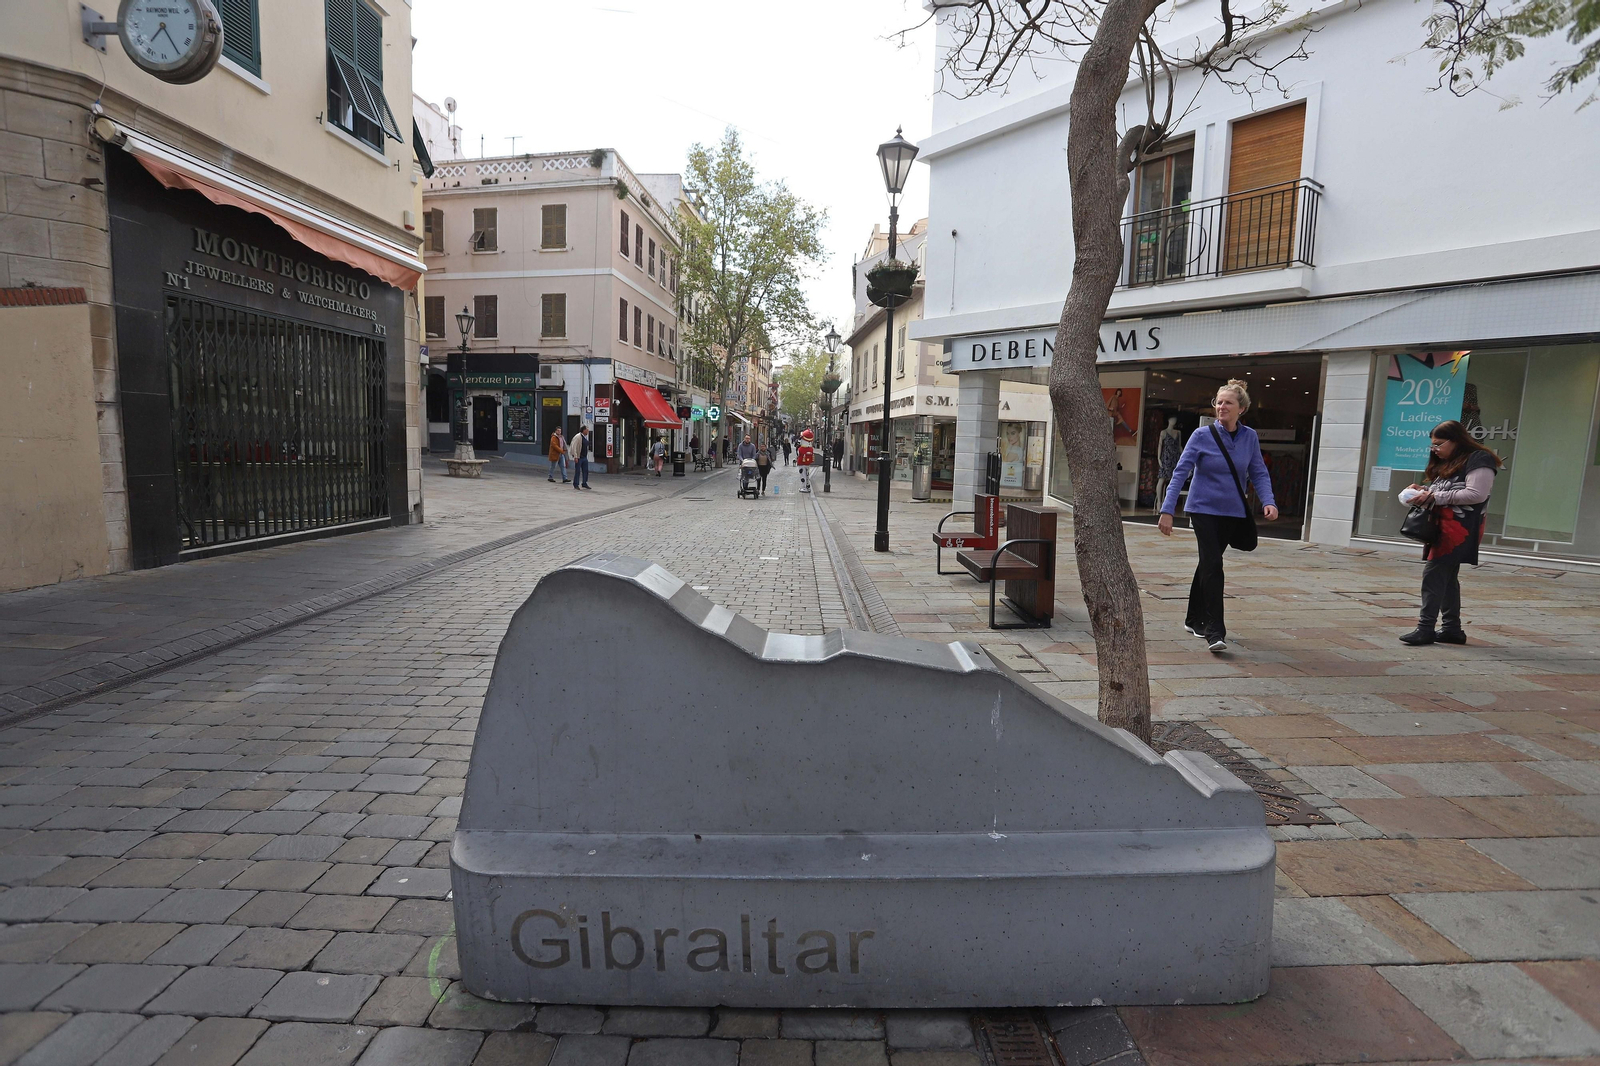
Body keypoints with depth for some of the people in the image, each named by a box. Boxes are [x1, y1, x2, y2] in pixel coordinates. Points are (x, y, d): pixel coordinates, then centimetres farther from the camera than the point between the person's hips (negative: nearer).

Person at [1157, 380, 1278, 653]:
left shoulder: (1249, 437, 2)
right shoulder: (1202, 436, -8)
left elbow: (1259, 473, 6)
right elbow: (1180, 473, -12)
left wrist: (1268, 501, -12)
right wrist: (1167, 510, -19)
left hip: (1233, 512, 4)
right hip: (1204, 510, -4)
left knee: (1208, 564, 14)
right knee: (1212, 566, -14)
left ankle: (1195, 619, 29)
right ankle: (1214, 631, -14)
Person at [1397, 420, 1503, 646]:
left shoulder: (1478, 461, -7)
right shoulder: (1446, 463, 20)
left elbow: (1476, 494, -17)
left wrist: (1435, 496, -16)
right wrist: (1422, 490, 6)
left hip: (1460, 528, -9)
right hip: (1442, 526, 9)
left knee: (1433, 573, -14)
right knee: (1447, 577, 11)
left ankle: (1426, 628, -12)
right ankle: (1452, 628, 18)